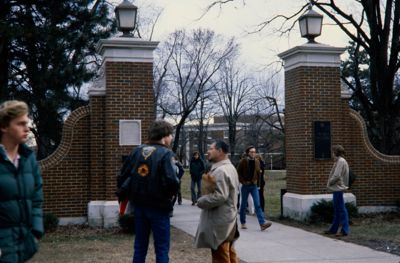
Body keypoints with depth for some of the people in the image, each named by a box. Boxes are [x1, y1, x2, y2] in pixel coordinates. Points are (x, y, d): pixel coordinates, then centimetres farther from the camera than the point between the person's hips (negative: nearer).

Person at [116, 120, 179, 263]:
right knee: (162, 248, 5)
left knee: (140, 246, 15)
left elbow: (123, 175, 7)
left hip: (139, 204, 6)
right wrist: (171, 193, -5)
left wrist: (122, 194, 18)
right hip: (158, 206, -6)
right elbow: (171, 180, -25)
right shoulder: (166, 153, -13)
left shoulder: (137, 150, 6)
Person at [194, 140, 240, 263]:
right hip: (227, 217, 10)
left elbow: (220, 196, -27)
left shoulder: (220, 171, -20)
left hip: (219, 221, -10)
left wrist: (201, 201, -14)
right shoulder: (230, 167, 14)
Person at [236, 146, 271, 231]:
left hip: (254, 185, 3)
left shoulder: (257, 161, 5)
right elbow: (238, 172, -5)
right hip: (245, 186, -3)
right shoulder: (243, 161, -7)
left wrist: (256, 180, 3)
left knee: (257, 204, -6)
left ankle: (262, 224, -14)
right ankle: (243, 223, 20)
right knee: (244, 205, 8)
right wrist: (243, 181, -12)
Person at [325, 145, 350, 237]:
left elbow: (336, 176, -20)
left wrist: (329, 182, -7)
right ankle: (334, 229, 22)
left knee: (341, 209, -6)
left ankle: (344, 230, -3)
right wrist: (330, 182, 8)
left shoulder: (341, 161, -15)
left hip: (338, 188, -11)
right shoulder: (339, 161, 16)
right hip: (336, 188, 11)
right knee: (336, 209, 15)